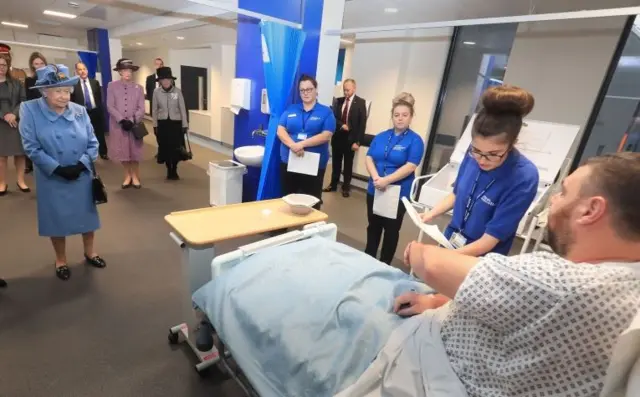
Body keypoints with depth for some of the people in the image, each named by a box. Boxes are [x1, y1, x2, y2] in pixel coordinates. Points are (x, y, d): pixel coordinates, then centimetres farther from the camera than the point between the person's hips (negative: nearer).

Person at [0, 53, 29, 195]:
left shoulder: (16, 83, 8)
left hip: (16, 122, 1)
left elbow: (23, 101, 2)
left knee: (20, 153, 3)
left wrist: (14, 114, -14)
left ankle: (20, 180, 13)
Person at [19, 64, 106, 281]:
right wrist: (58, 168, -18)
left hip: (82, 176, 2)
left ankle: (89, 253, 37)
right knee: (57, 219, 12)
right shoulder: (30, 110, -9)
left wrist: (81, 165, -15)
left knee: (87, 215, 14)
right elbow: (31, 147, -11)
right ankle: (61, 260, 33)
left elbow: (92, 143, -2)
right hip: (52, 179, -2)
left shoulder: (80, 111, -3)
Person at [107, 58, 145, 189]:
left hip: (134, 125, 0)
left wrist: (132, 120, -14)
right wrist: (122, 120, -15)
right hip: (118, 125, 0)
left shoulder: (138, 87, 5)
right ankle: (127, 176, 21)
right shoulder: (112, 86, 2)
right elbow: (110, 106, -4)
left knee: (135, 151, 3)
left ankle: (135, 176, 18)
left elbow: (141, 108, -1)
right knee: (122, 151, 6)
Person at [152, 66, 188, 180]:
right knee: (165, 148, 5)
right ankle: (169, 170, 21)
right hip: (163, 123, 1)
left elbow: (182, 109, -2)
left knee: (176, 148, 1)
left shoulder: (177, 91, -6)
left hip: (176, 123, -1)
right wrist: (155, 125, 3)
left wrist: (185, 125, -4)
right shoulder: (156, 92, -2)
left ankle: (174, 170, 18)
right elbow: (155, 110, 5)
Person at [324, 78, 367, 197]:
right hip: (337, 137, 4)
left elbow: (362, 123, -8)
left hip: (350, 138, -3)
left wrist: (357, 141, -14)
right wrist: (341, 125, -14)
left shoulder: (360, 102, -4)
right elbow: (333, 117, 7)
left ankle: (346, 187, 19)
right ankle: (333, 184, 24)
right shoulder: (339, 101, 7)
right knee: (336, 163, 11)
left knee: (348, 164, 8)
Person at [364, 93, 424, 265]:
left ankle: (385, 263, 26)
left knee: (391, 229, 10)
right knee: (373, 226, 16)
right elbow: (369, 158, 0)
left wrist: (387, 180, -24)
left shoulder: (415, 140, -6)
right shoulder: (381, 136, 8)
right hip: (374, 190, 4)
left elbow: (410, 167, -16)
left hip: (399, 193, -4)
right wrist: (376, 178, -17)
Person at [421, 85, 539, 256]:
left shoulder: (524, 178, -24)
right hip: (451, 240, 4)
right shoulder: (474, 154, -12)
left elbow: (489, 241, -23)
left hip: (481, 259, -4)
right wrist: (431, 214, -7)